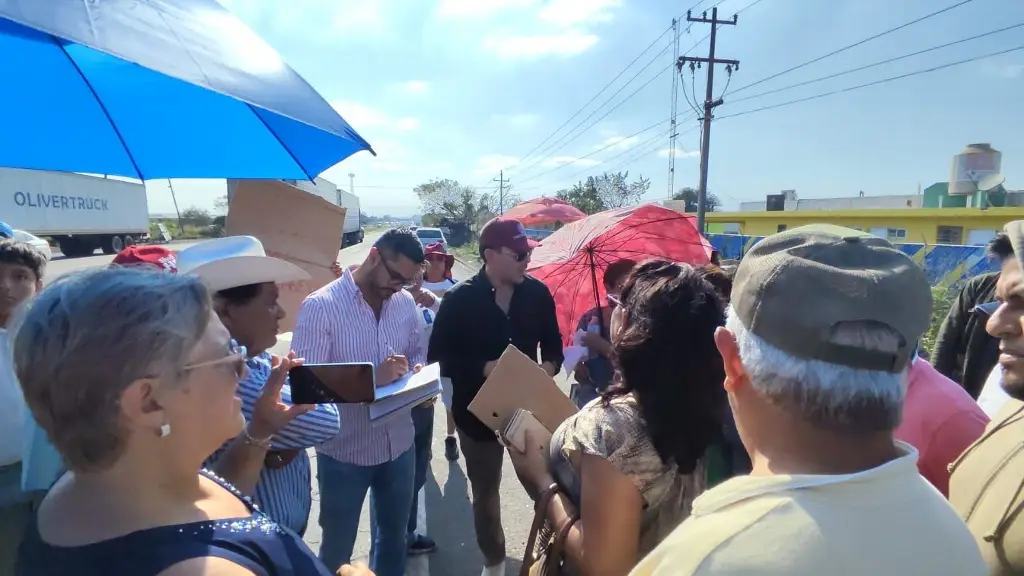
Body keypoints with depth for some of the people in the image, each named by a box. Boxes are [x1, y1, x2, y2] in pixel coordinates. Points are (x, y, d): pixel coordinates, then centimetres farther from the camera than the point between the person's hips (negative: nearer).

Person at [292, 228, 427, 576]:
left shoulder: (406, 302, -1)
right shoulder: (320, 306, -18)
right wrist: (373, 378, -31)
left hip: (399, 445, 5)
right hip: (344, 453, -4)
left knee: (394, 536, 24)